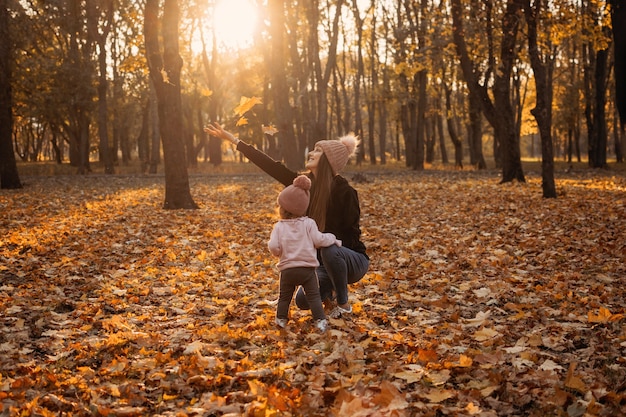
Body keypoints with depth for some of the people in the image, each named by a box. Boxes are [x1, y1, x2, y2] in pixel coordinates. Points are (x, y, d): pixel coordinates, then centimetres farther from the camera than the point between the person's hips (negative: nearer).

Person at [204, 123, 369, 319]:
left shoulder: (344, 191, -21)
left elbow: (350, 236, -16)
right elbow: (272, 166, -5)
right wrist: (232, 139, -6)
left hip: (352, 260, -5)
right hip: (324, 262, 5)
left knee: (329, 249, -37)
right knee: (303, 300, -17)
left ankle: (344, 304, -14)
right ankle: (330, 292, 16)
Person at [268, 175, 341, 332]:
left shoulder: (279, 226, -1)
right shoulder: (309, 223, -2)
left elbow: (273, 247, -10)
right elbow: (318, 240, -6)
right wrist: (332, 238, 12)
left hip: (287, 269, 1)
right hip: (307, 268, -1)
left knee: (284, 296, 16)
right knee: (314, 296, 4)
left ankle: (281, 319, 20)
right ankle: (320, 320, -3)